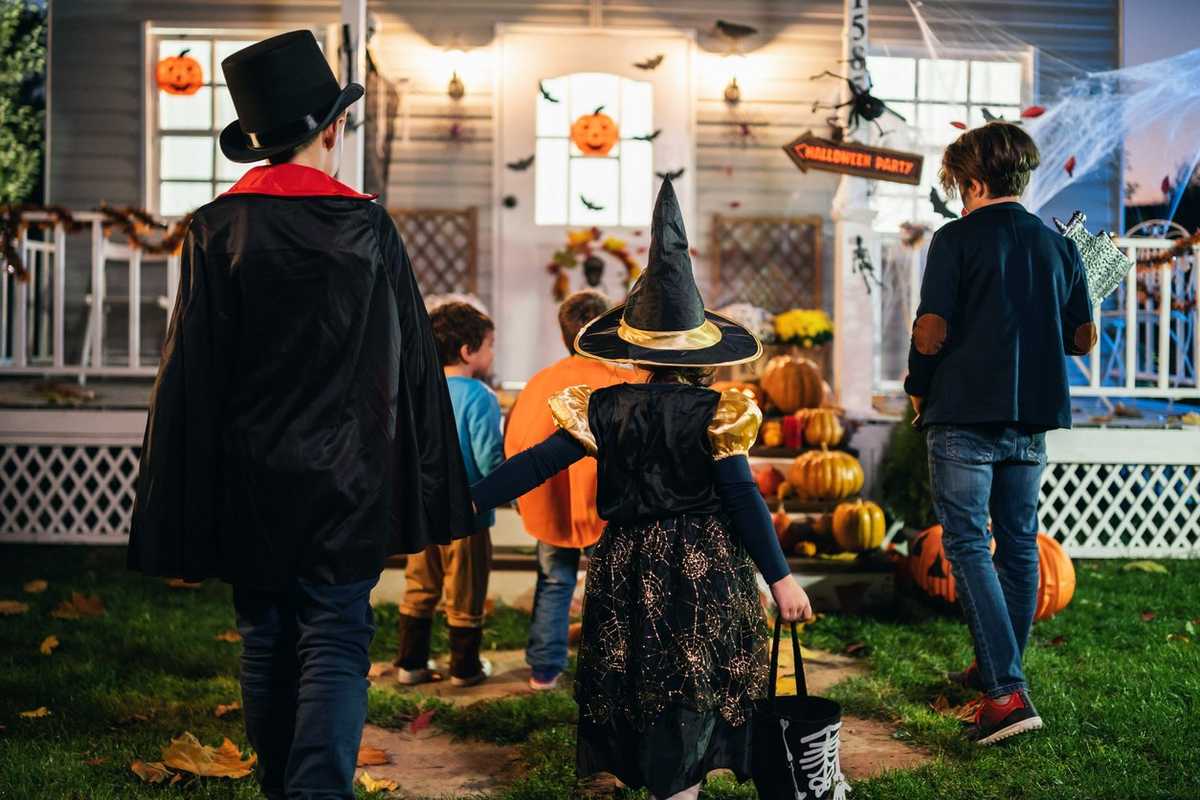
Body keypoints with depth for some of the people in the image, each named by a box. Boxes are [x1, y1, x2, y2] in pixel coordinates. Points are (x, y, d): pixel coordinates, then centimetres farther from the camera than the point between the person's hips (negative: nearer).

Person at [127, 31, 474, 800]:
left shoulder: (217, 232, -5)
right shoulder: (370, 229, -3)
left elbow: (189, 379, -6)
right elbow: (413, 368, 0)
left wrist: (179, 509, 0)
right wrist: (427, 496, 7)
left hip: (248, 484, 1)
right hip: (348, 484, -1)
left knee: (266, 644, 16)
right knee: (336, 647, 3)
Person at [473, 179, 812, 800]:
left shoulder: (604, 410, -3)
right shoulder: (714, 413, -8)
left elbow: (537, 463, -5)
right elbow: (743, 499, -11)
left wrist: (468, 500, 1)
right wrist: (780, 576, -6)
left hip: (628, 565, 2)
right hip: (705, 566, -2)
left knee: (639, 687, 13)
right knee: (696, 686, 5)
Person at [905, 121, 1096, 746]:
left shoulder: (956, 240, -6)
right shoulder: (1058, 245, 9)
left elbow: (932, 330, -13)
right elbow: (1082, 340, 11)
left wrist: (917, 388, 4)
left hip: (965, 414, -5)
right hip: (1032, 416, 6)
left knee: (969, 547, -3)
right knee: (1019, 542, 15)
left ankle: (1006, 690, -12)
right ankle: (1001, 668, 29)